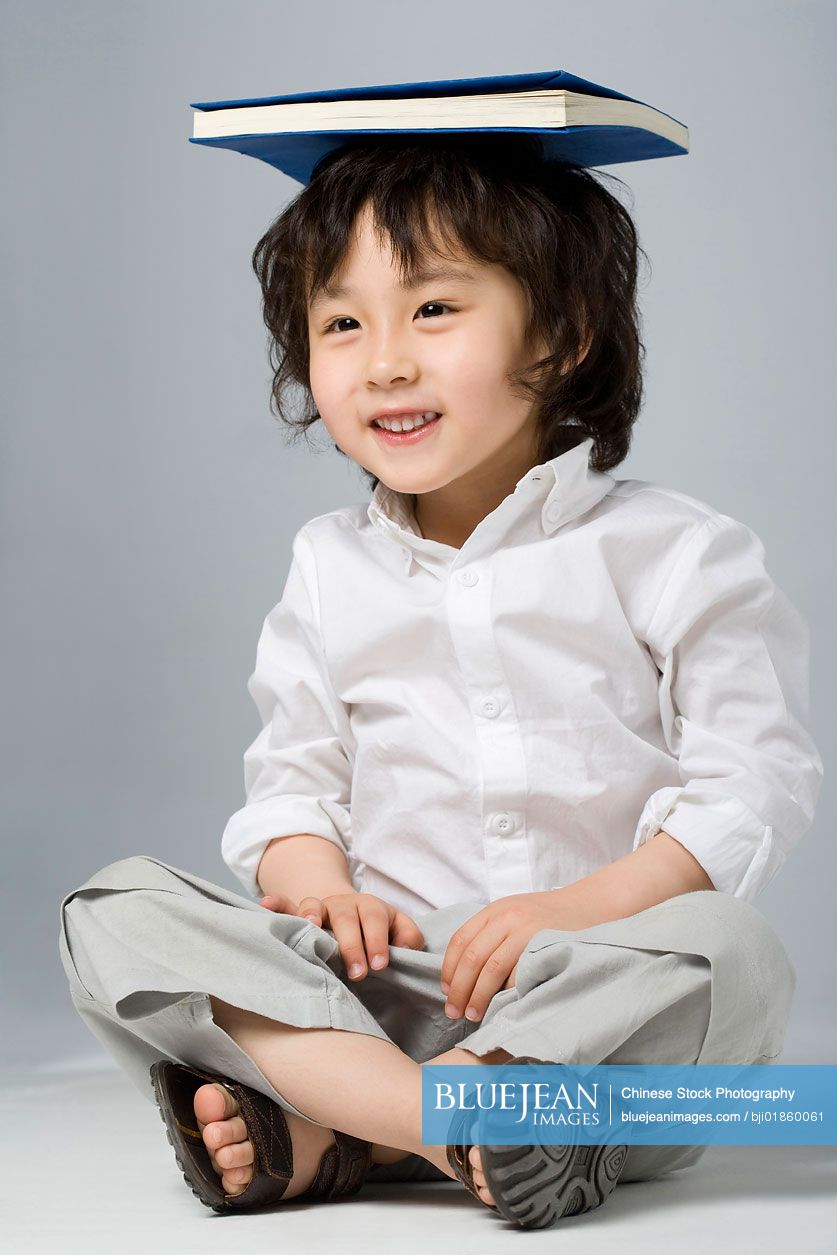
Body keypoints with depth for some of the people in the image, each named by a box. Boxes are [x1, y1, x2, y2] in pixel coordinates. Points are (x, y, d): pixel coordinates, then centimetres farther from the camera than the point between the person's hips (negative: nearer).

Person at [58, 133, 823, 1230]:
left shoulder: (675, 554, 0)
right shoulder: (331, 568, 12)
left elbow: (756, 781, -5)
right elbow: (292, 777, 15)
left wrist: (583, 907, -19)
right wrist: (319, 882, -9)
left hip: (591, 993, -2)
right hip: (382, 984, 3)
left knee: (728, 953, -35)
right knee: (117, 910, -16)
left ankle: (322, 1140, -32)